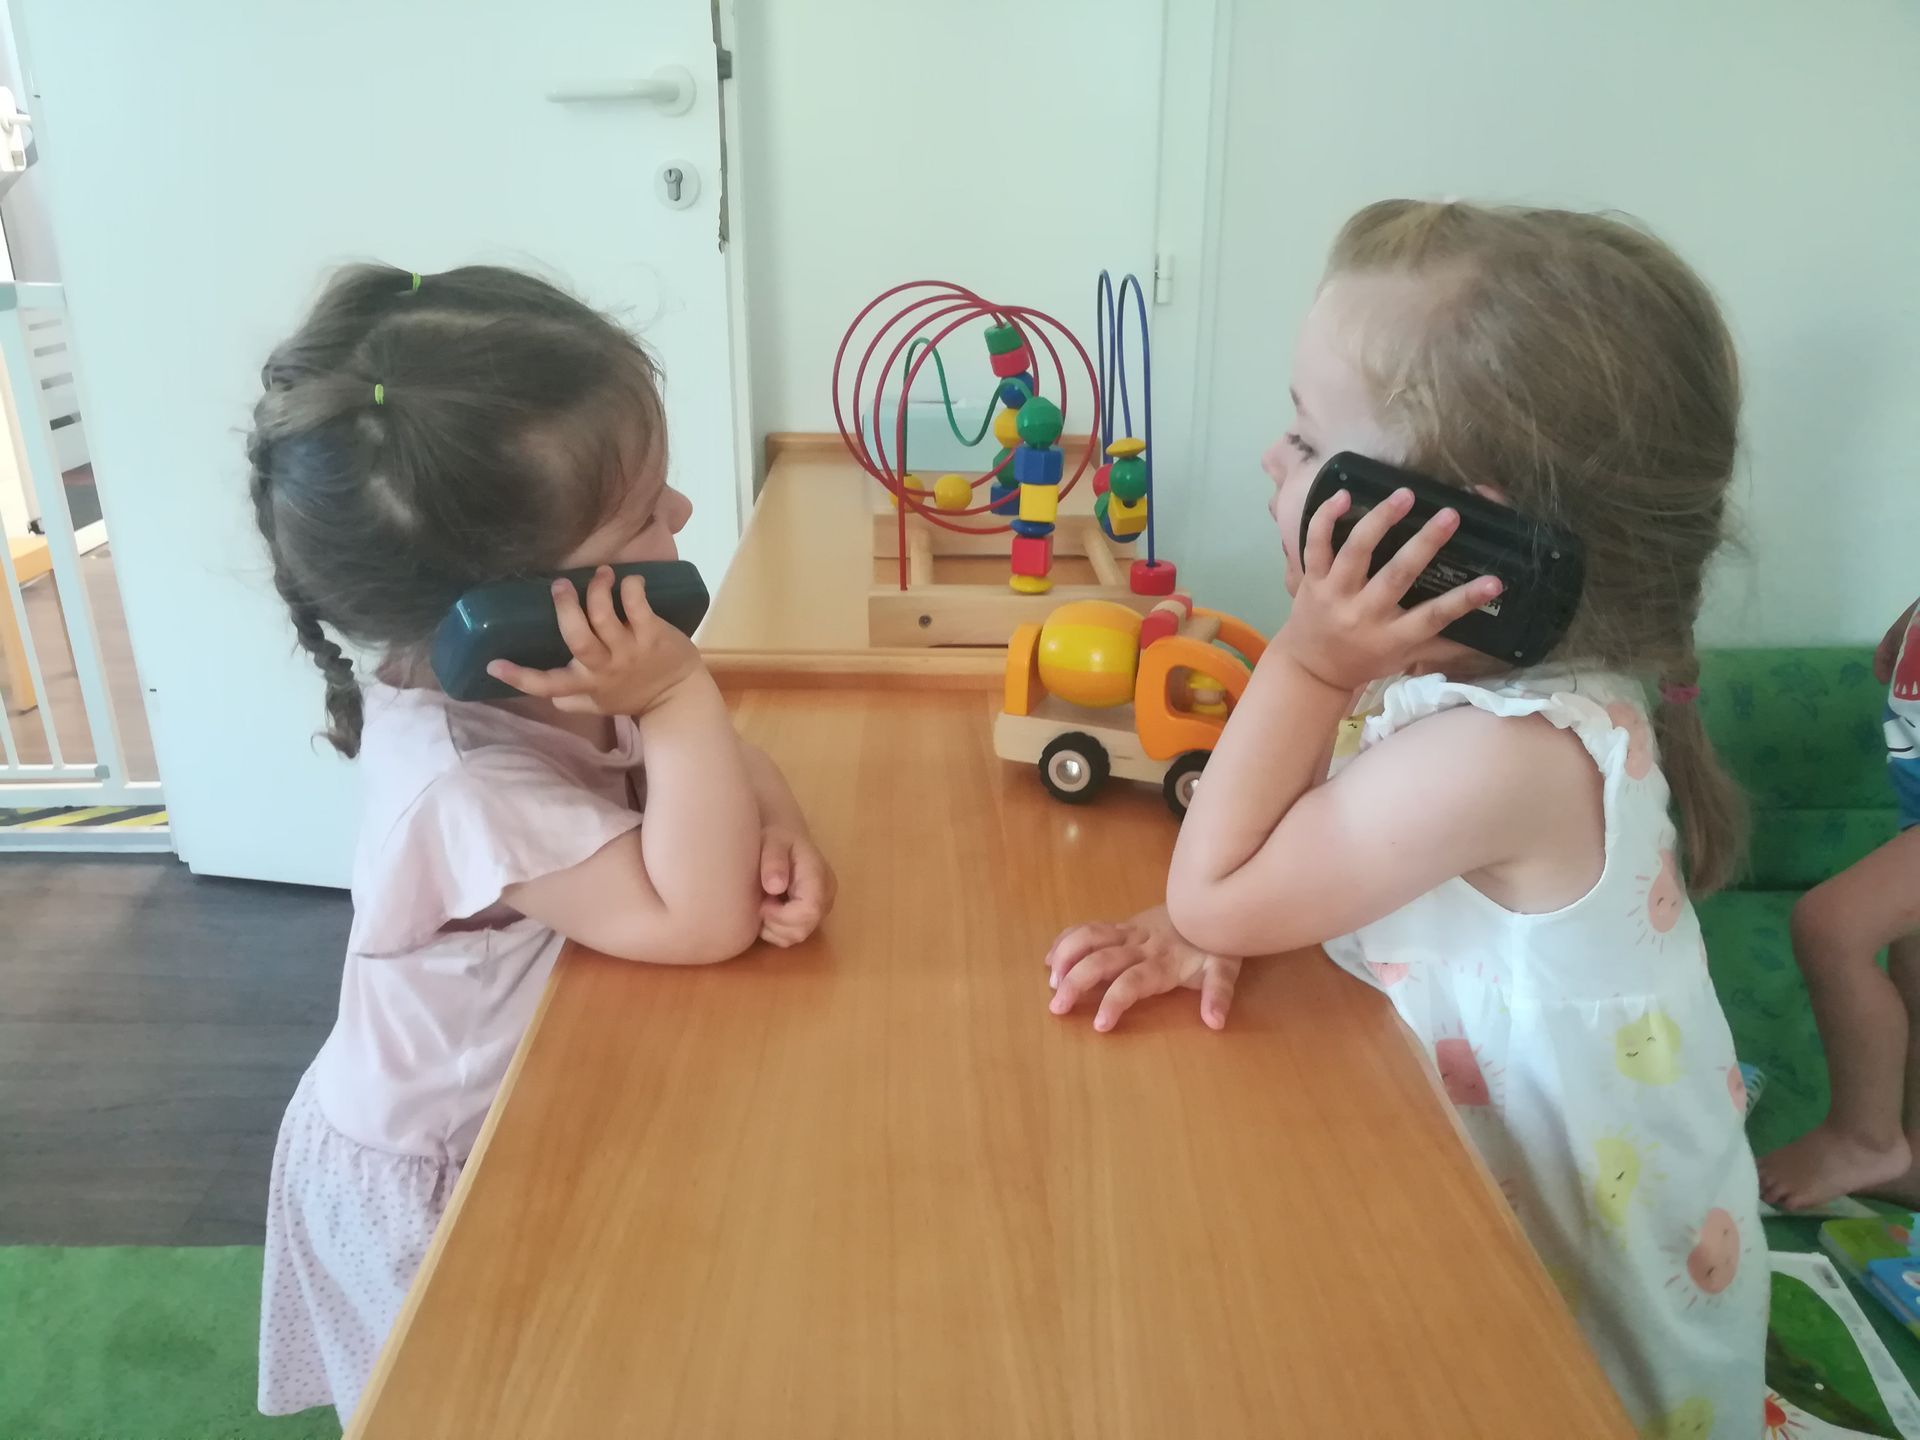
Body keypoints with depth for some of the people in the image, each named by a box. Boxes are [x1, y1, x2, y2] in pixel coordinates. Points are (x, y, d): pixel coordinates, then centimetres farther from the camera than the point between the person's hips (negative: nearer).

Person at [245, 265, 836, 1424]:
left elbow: (720, 762, -3)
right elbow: (703, 923, -39)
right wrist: (678, 697, -43)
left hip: (528, 1117, 7)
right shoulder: (461, 788, -39)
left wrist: (779, 836, -25)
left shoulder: (560, 685, -15)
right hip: (434, 1185, -7)